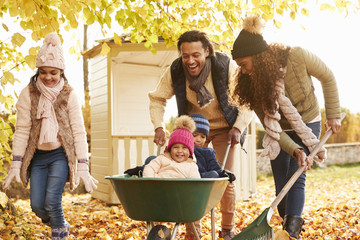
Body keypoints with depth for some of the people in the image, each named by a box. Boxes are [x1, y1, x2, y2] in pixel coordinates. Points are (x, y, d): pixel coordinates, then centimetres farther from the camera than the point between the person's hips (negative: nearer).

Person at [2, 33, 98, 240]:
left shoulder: (69, 95, -7)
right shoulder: (28, 94, -4)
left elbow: (79, 132, -8)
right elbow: (22, 130, -5)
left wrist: (83, 167, -14)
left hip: (60, 154, -2)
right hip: (37, 155, 2)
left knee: (52, 201, -15)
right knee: (37, 205, 0)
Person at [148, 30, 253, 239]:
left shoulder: (227, 66, -25)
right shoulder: (175, 72, -18)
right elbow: (157, 99, 0)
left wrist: (239, 127, -20)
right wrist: (159, 127, -12)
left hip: (224, 128, -2)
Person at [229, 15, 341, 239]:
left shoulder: (297, 57, -28)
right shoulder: (252, 84, -21)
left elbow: (328, 78, -8)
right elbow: (270, 126, -18)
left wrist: (333, 115, -6)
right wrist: (295, 151, -30)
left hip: (308, 125, -2)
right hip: (281, 135, 3)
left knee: (296, 180, -15)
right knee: (282, 187, 2)